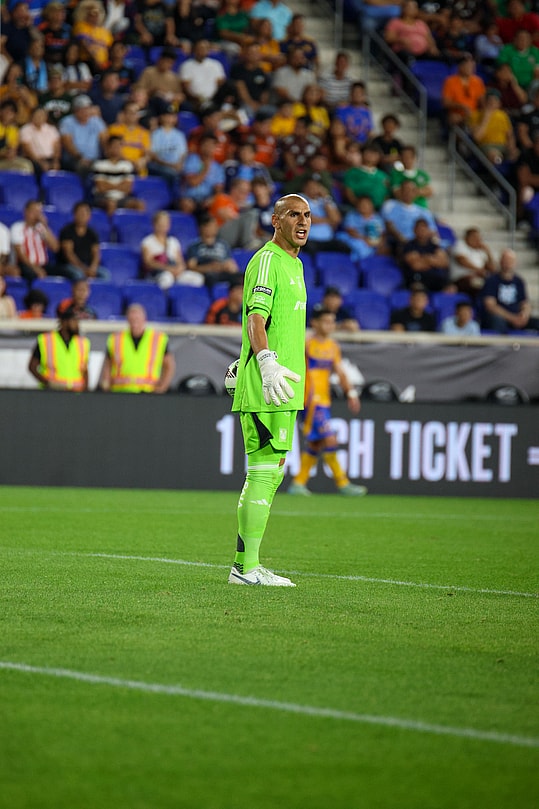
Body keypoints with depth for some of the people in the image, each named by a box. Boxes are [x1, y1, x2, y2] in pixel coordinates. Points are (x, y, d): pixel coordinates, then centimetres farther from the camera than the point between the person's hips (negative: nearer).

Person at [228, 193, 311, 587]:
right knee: (264, 471, -11)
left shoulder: (294, 263, 21)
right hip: (264, 388, -10)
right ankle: (246, 566, -10)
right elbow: (256, 317, -23)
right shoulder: (267, 260, -10)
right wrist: (267, 362, -36)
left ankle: (247, 564, 18)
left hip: (283, 385, 10)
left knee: (271, 473, 12)